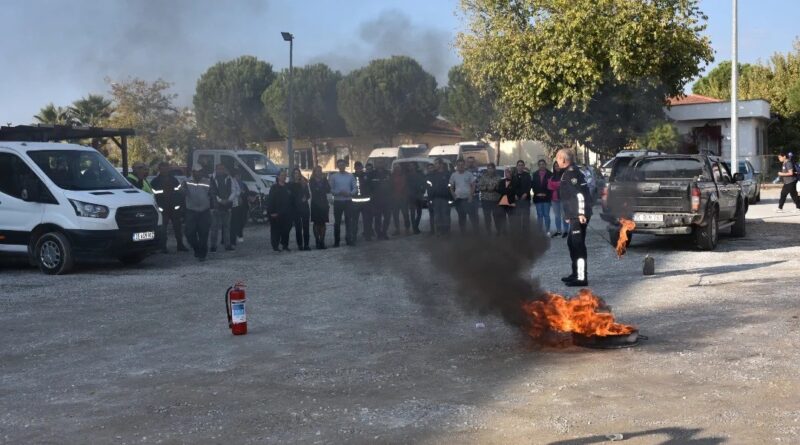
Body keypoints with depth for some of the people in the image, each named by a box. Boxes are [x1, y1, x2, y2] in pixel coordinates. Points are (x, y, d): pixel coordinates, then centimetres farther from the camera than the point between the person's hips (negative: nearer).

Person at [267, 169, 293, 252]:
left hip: (287, 213, 4)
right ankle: (275, 246, 5)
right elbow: (270, 201, -7)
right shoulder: (274, 187, -2)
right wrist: (272, 212, -14)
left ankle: (285, 245, 18)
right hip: (276, 214, -4)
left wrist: (292, 211, 7)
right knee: (276, 231, -2)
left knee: (286, 229, 5)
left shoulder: (288, 187, 12)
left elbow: (292, 200, 15)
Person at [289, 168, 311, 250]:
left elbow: (308, 195, 11)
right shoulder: (290, 185, 5)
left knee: (306, 226, -2)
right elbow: (290, 196, 5)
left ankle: (306, 244, 0)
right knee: (298, 227, -2)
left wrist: (305, 198, -9)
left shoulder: (304, 184, 10)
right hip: (296, 208, -2)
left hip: (305, 207, 2)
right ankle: (300, 245, 0)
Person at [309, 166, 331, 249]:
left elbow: (328, 190, -2)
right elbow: (313, 190, -13)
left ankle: (322, 241, 5)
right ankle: (317, 241, 3)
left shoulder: (324, 180, 10)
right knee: (316, 223, -1)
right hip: (315, 204, -2)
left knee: (323, 223, 1)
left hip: (324, 203, 2)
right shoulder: (311, 181, 2)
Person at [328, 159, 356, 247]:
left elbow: (354, 188, 3)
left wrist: (349, 193, -17)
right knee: (337, 222, 4)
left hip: (348, 201, 1)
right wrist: (339, 192, -17)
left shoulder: (350, 176, 5)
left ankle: (349, 239, 4)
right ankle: (336, 241, 10)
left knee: (349, 220, 0)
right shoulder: (333, 176, 3)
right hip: (338, 201, -1)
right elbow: (331, 189, -1)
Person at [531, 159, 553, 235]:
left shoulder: (550, 174, 0)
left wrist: (546, 194, -12)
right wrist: (537, 193, -7)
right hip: (538, 197, 3)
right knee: (539, 215, 5)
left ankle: (547, 231, 2)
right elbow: (532, 185, 5)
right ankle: (540, 231, 9)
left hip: (546, 197, -3)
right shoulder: (535, 175, 9)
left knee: (546, 214, -3)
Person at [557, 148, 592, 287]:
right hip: (575, 215, 11)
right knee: (572, 243, 19)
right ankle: (576, 273, 29)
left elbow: (580, 194, -21)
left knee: (578, 245, -10)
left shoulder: (571, 173, -14)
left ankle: (581, 278, -10)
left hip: (578, 216, -11)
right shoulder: (570, 172, 18)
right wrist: (569, 215, 26)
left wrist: (581, 213, -24)